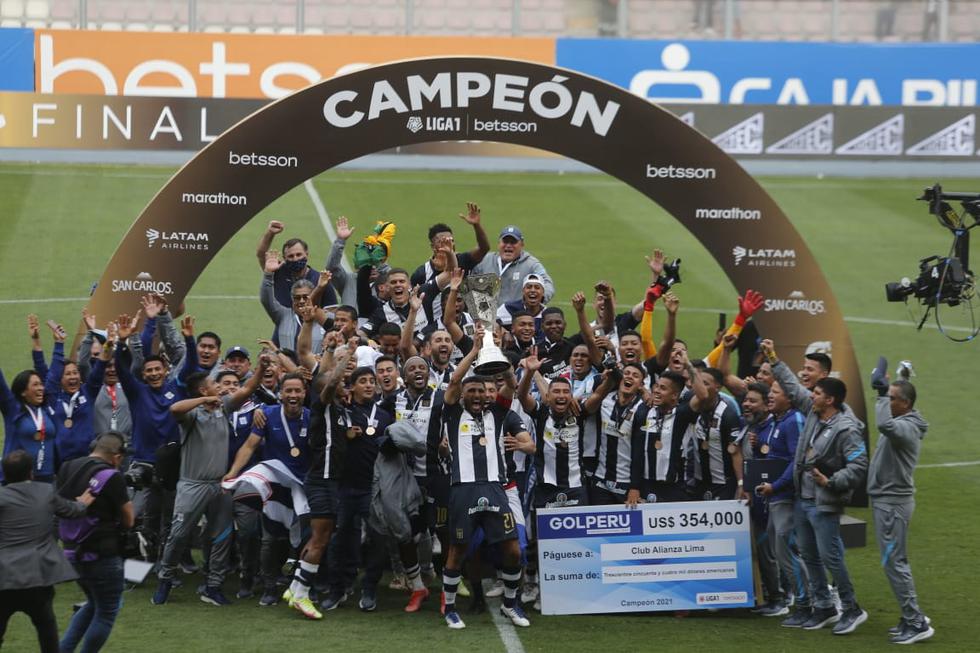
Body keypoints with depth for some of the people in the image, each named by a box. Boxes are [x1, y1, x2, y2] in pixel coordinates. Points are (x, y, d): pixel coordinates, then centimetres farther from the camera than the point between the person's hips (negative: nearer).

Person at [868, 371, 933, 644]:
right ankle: (912, 616, 21)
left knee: (893, 562, -9)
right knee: (896, 562, 15)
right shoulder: (898, 425, 11)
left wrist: (882, 394, -30)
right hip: (886, 500, 10)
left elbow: (886, 425, -41)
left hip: (893, 503, -10)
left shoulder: (908, 427, -20)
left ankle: (917, 623, -8)